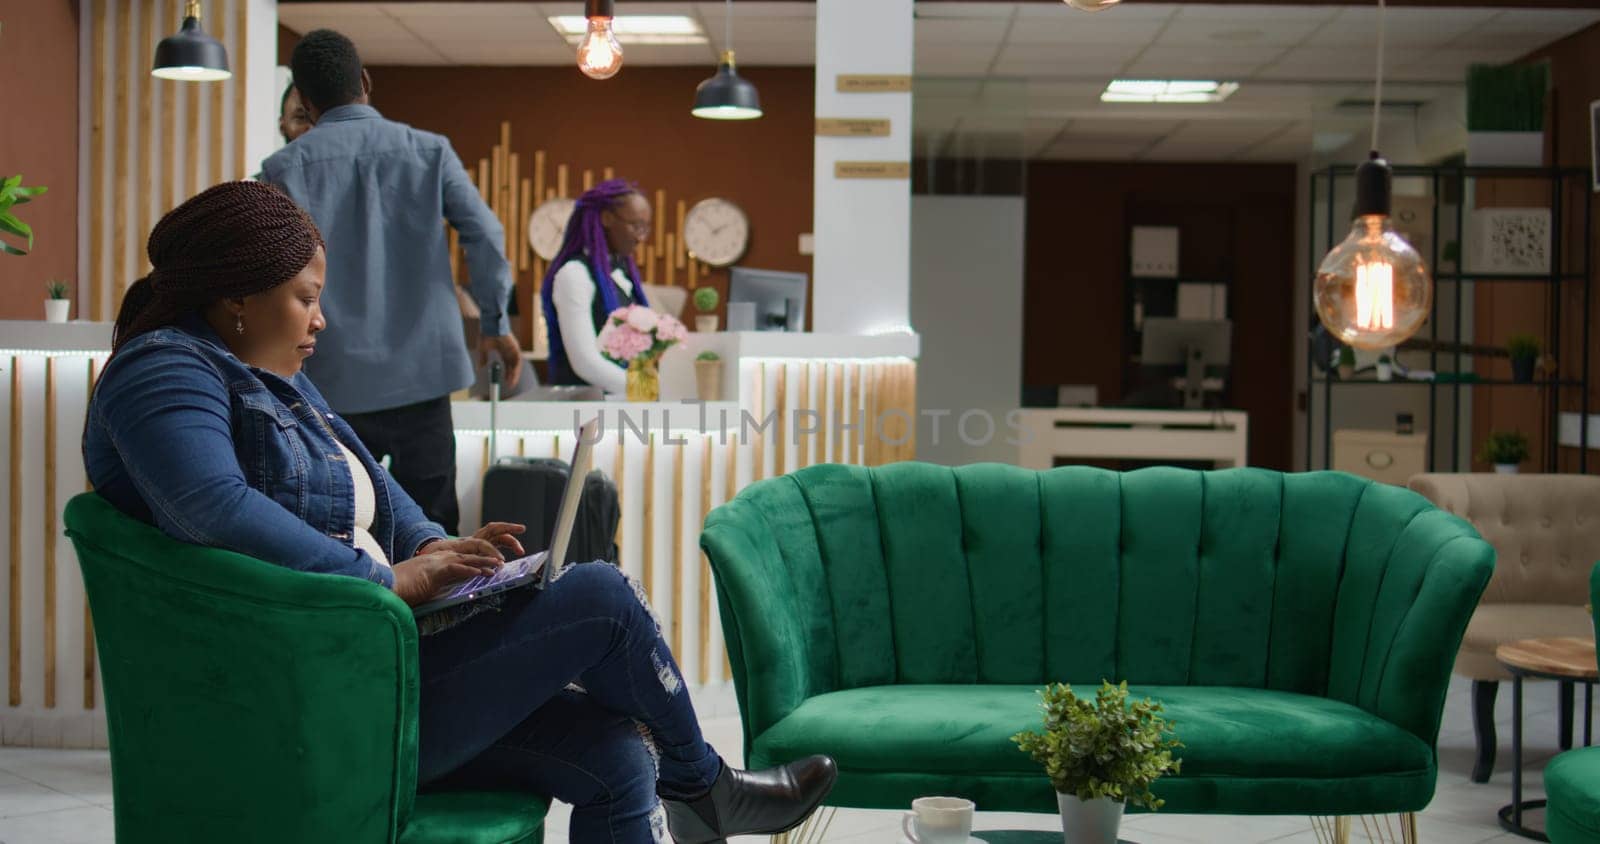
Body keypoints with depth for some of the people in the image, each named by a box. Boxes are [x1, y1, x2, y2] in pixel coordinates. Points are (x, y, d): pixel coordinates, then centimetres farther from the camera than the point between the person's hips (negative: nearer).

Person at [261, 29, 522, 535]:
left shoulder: (285, 168, -2)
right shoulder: (429, 151, 3)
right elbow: (484, 234, -4)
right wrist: (495, 323, 8)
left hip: (336, 379, -1)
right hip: (423, 371, 1)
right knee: (431, 526, 8)